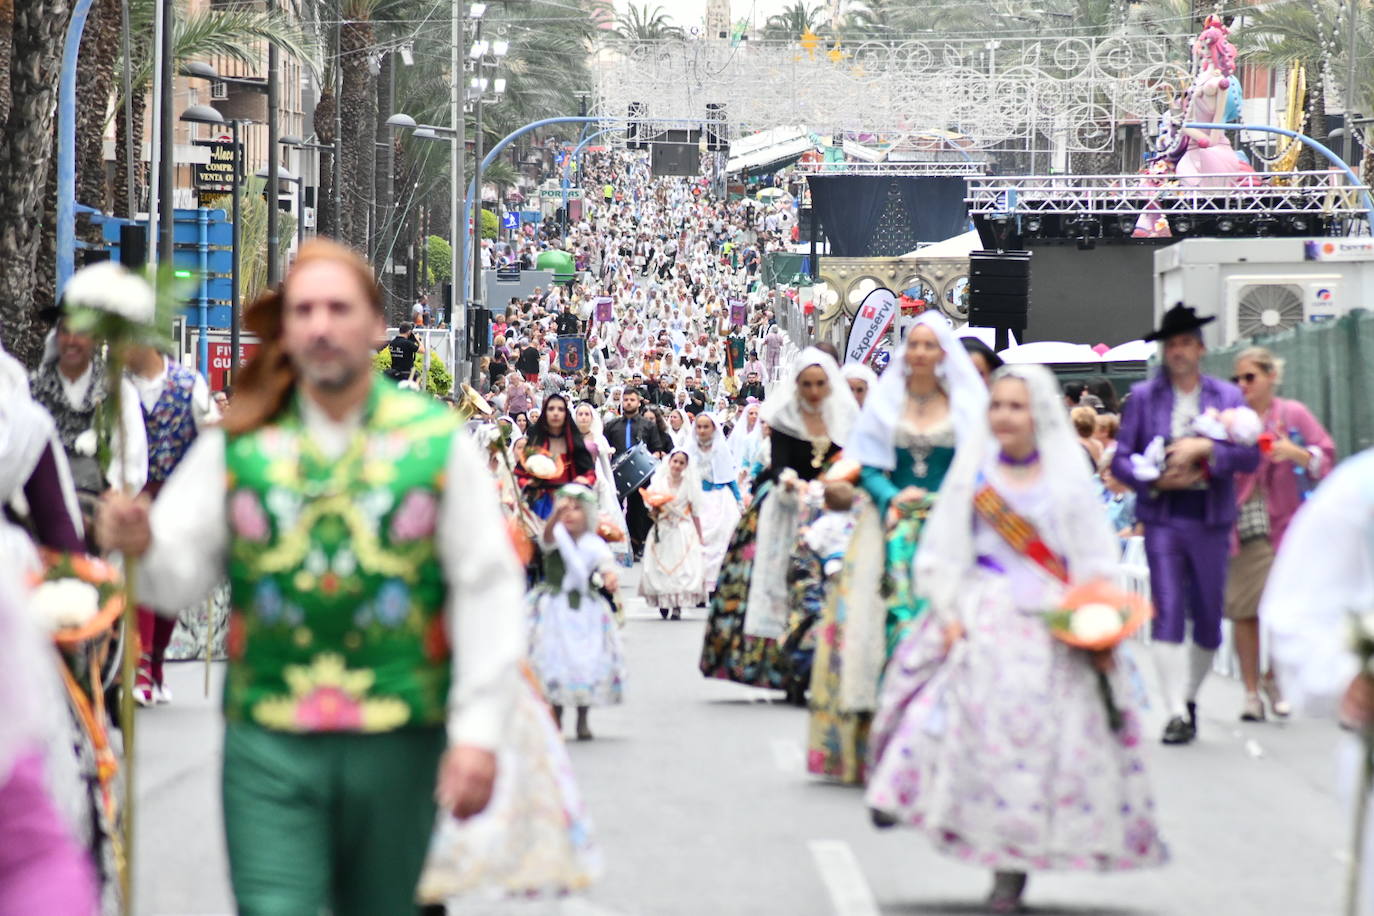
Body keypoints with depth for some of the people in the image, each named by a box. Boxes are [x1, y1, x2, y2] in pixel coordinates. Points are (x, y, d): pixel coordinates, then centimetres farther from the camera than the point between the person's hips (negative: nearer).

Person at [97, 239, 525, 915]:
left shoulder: (436, 441, 2)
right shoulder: (236, 446, 4)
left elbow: (488, 591, 0)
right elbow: (180, 576, 1)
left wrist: (477, 732, -6)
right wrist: (142, 546, -23)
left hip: (398, 741, 0)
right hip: (268, 743, 0)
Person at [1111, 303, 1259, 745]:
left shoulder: (1228, 396, 8)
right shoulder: (1143, 397, 7)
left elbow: (1250, 455, -1)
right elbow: (1121, 460, 5)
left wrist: (1205, 448, -15)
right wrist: (1156, 480, -12)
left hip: (1210, 521, 1)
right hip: (1163, 519, -1)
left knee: (1208, 618, 6)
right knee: (1167, 614, -11)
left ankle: (1190, 697, 26)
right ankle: (1177, 714, -12)